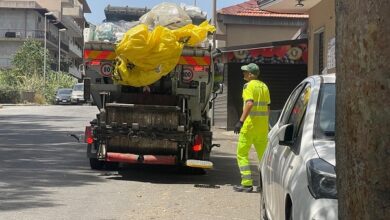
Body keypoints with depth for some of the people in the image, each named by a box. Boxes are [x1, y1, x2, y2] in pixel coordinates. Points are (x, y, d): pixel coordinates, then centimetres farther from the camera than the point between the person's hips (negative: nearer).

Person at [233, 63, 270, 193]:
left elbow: (249, 104, -23)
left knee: (242, 154, -1)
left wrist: (241, 121, -27)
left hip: (250, 123, -7)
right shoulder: (264, 86, 14)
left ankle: (247, 183, -7)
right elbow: (268, 106, 15)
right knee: (263, 154, 13)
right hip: (263, 124, 7)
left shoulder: (249, 86, -9)